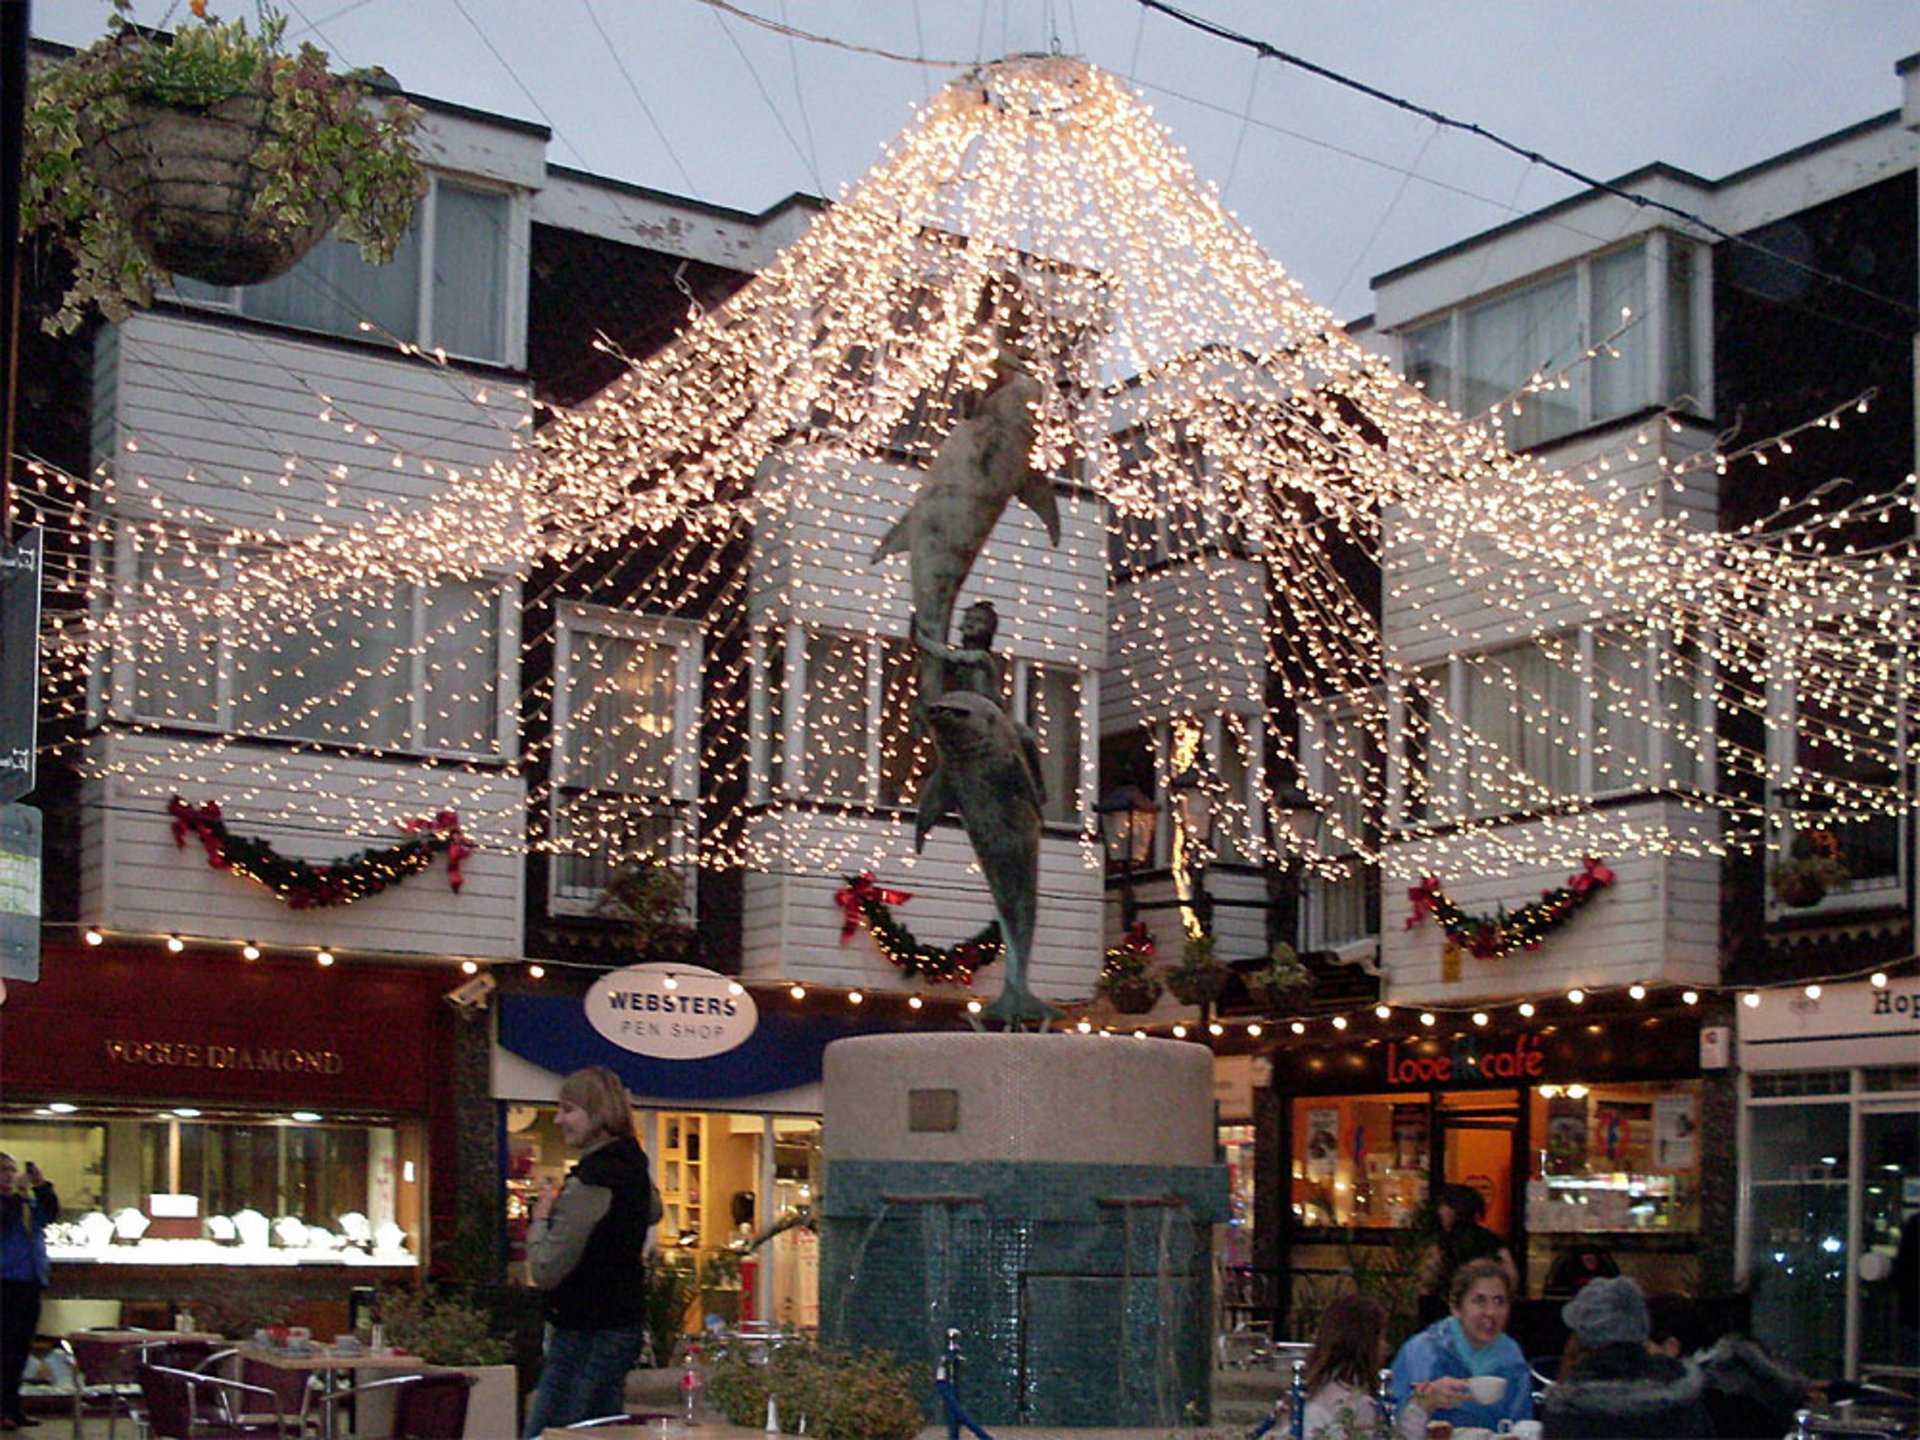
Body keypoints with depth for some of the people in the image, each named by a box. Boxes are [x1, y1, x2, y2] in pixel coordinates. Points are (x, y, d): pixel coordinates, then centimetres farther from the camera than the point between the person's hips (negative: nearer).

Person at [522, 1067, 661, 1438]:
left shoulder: (591, 1181, -18)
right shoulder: (633, 1166, 8)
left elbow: (547, 1271, -19)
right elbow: (653, 1211, 34)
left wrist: (540, 1221, -3)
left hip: (587, 1335, -10)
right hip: (625, 1327, 10)